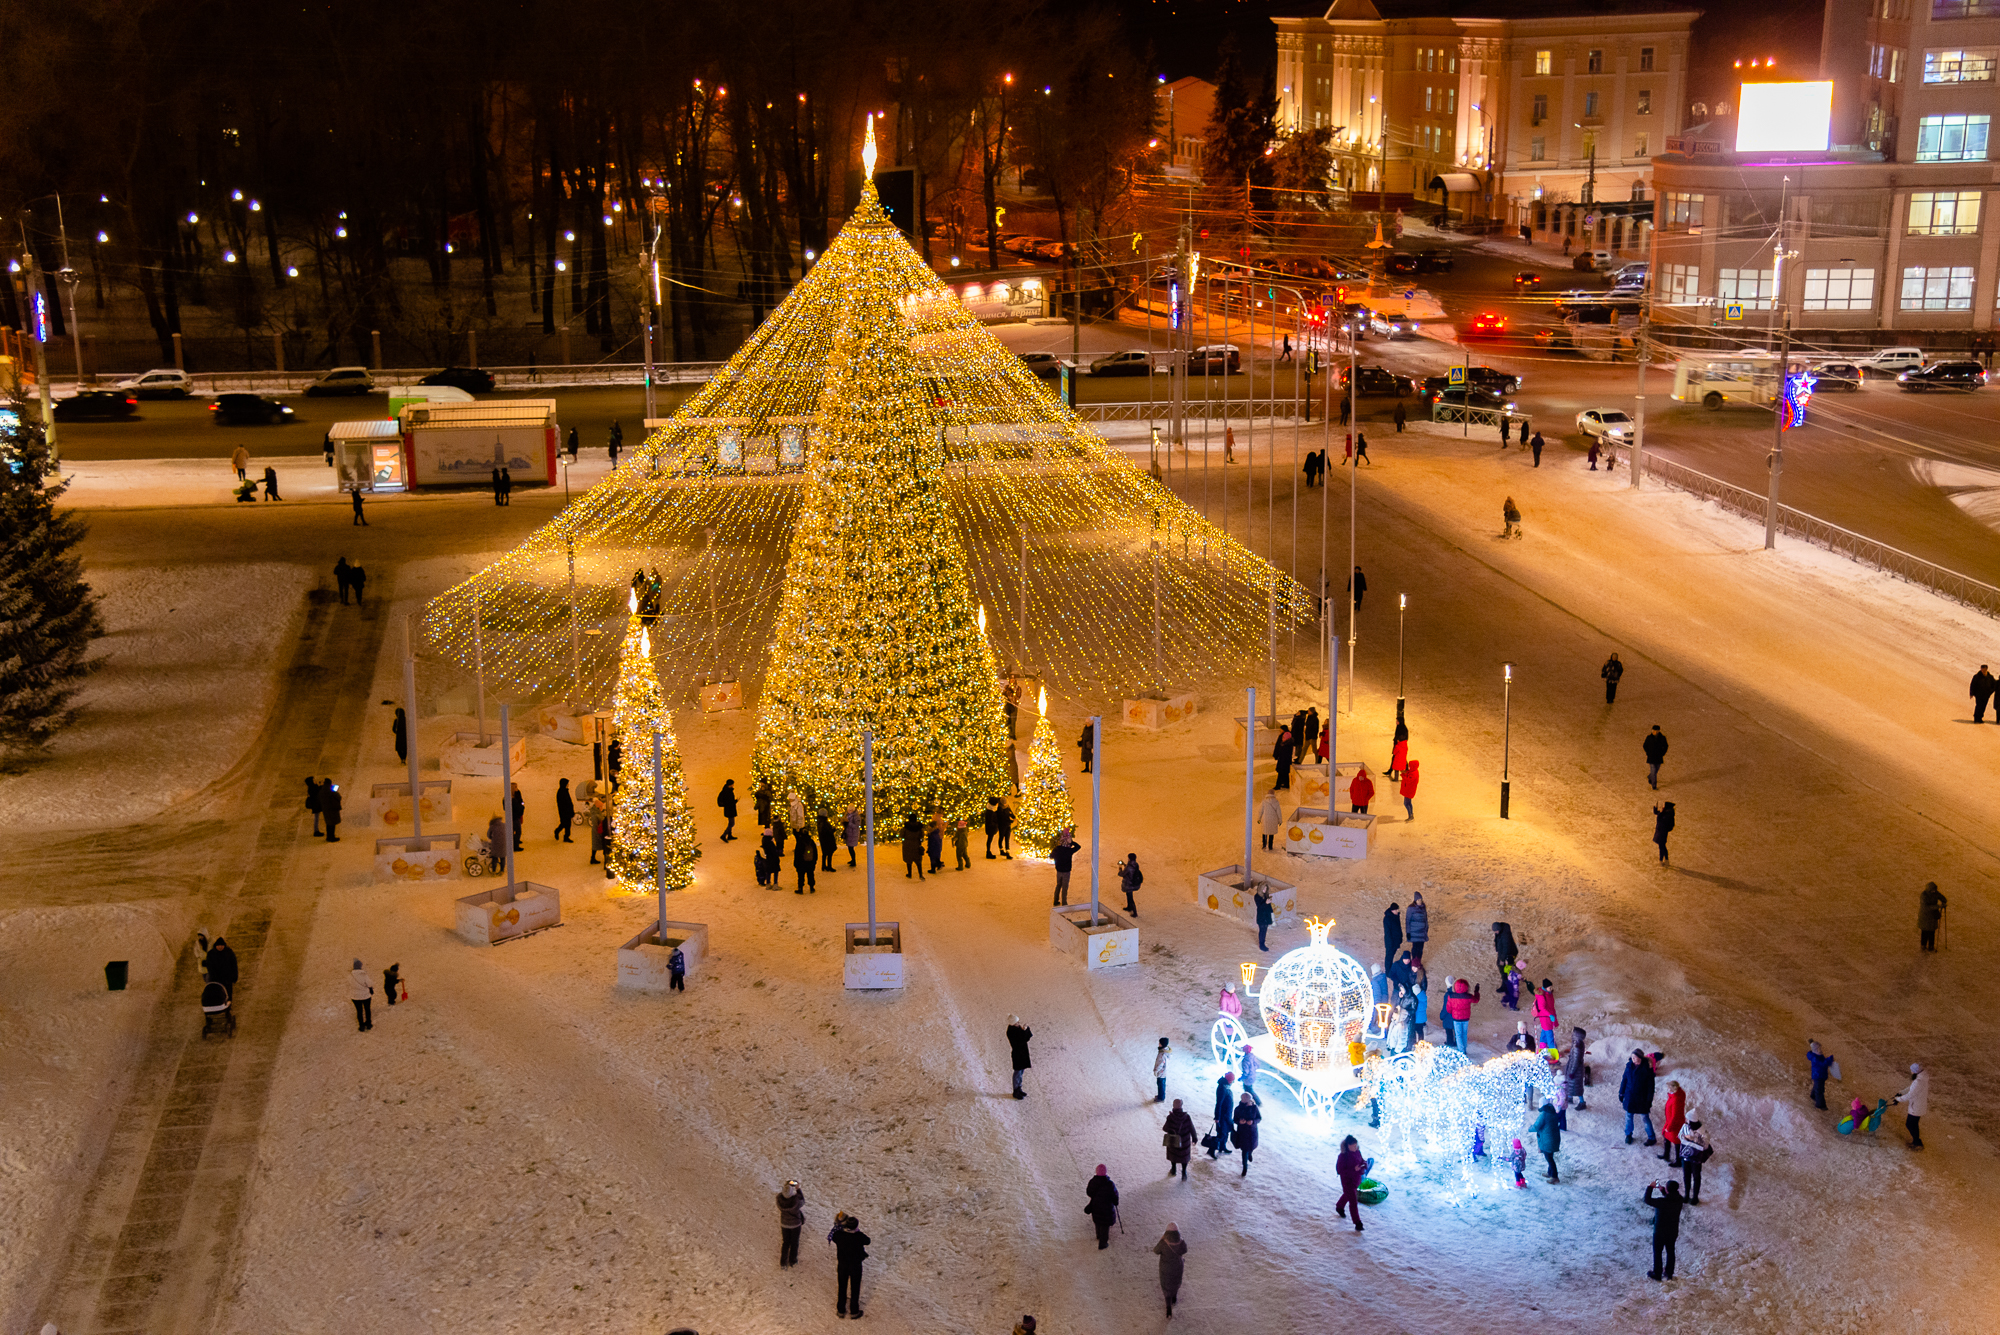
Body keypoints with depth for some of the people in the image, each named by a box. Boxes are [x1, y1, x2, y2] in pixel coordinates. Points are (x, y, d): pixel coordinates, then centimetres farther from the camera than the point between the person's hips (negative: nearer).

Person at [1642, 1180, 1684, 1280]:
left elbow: (1647, 1200, -24)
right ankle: (1669, 1273, 40)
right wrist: (1661, 1189, 1)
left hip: (1660, 1233, -5)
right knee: (1670, 1252, 24)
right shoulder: (1679, 1200, -16)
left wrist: (1650, 1187, -14)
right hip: (1673, 1232, 5)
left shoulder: (1662, 1202, -35)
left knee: (1657, 1253, 16)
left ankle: (1657, 1274, 32)